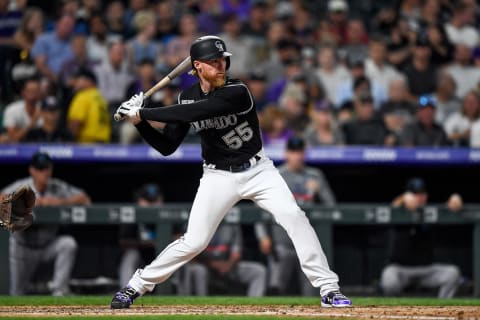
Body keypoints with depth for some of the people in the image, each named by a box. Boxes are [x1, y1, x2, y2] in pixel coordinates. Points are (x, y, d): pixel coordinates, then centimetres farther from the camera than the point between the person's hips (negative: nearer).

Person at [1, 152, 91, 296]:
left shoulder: (58, 187, -6)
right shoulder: (20, 187, -11)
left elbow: (85, 199, -12)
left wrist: (61, 201, -27)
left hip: (49, 245, 1)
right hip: (23, 246, -1)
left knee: (68, 243, -30)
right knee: (18, 295, -1)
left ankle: (59, 288, -22)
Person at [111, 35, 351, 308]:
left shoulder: (237, 92, -21)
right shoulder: (187, 98, -4)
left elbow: (195, 112, -34)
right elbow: (167, 147, -1)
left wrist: (143, 112, -31)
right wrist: (139, 121, -15)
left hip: (258, 170, -2)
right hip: (219, 177, 2)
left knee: (294, 217, -21)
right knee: (193, 242, -6)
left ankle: (329, 289, -15)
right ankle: (135, 287, 9)